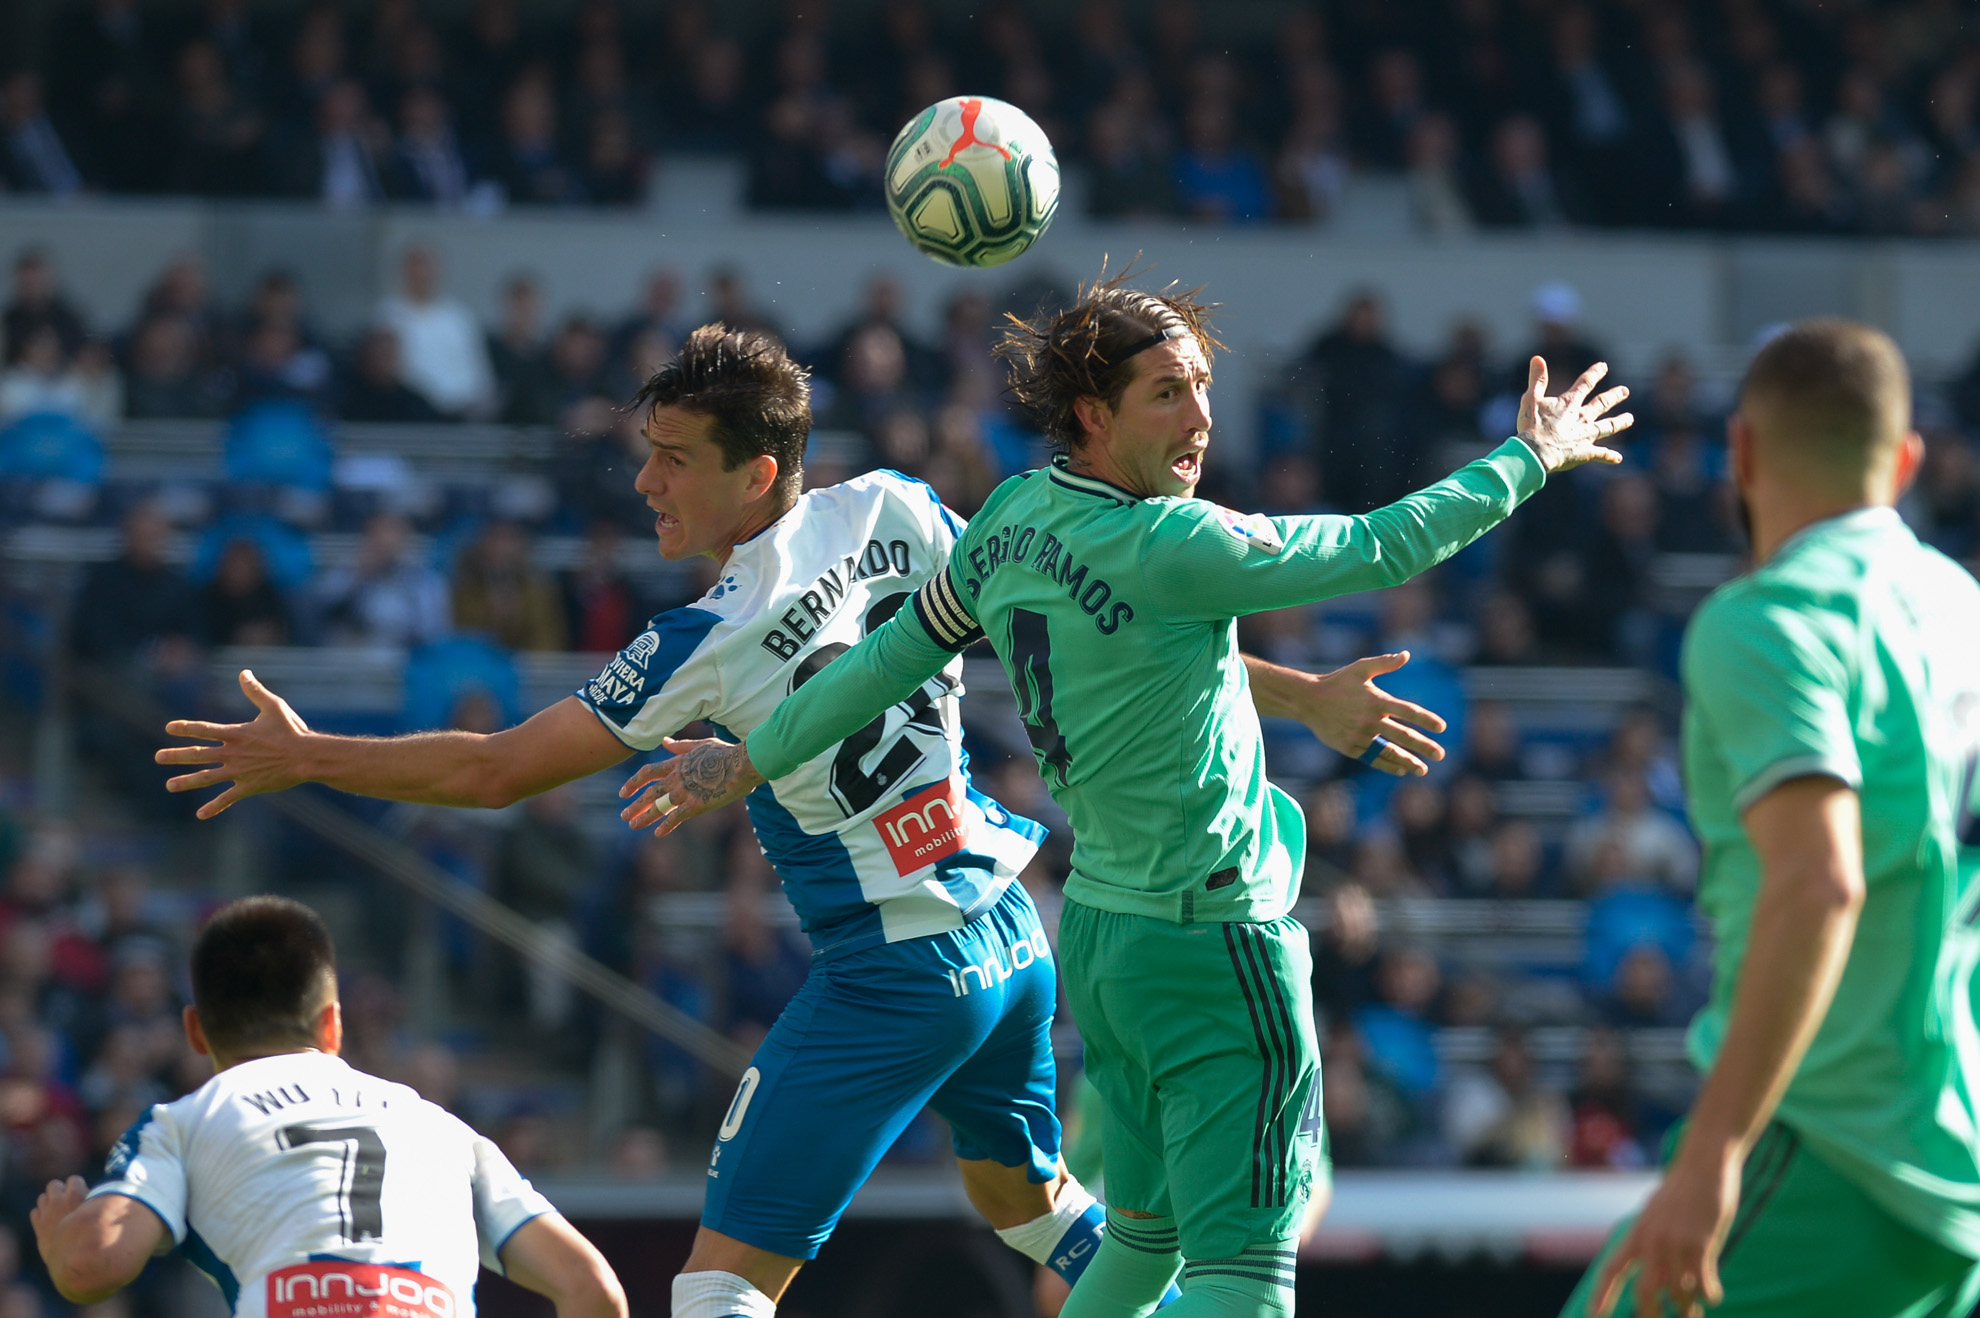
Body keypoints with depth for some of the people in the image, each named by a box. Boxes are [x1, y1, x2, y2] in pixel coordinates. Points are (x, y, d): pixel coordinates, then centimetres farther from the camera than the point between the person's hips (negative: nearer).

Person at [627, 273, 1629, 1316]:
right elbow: (1382, 551, -16)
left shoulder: (1013, 518, 3)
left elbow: (895, 654, 13)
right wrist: (1531, 459, -2)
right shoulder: (1170, 549, -21)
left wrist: (753, 758, 27)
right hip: (1214, 951, -10)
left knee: (1146, 1234, 22)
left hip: (1097, 924, 10)